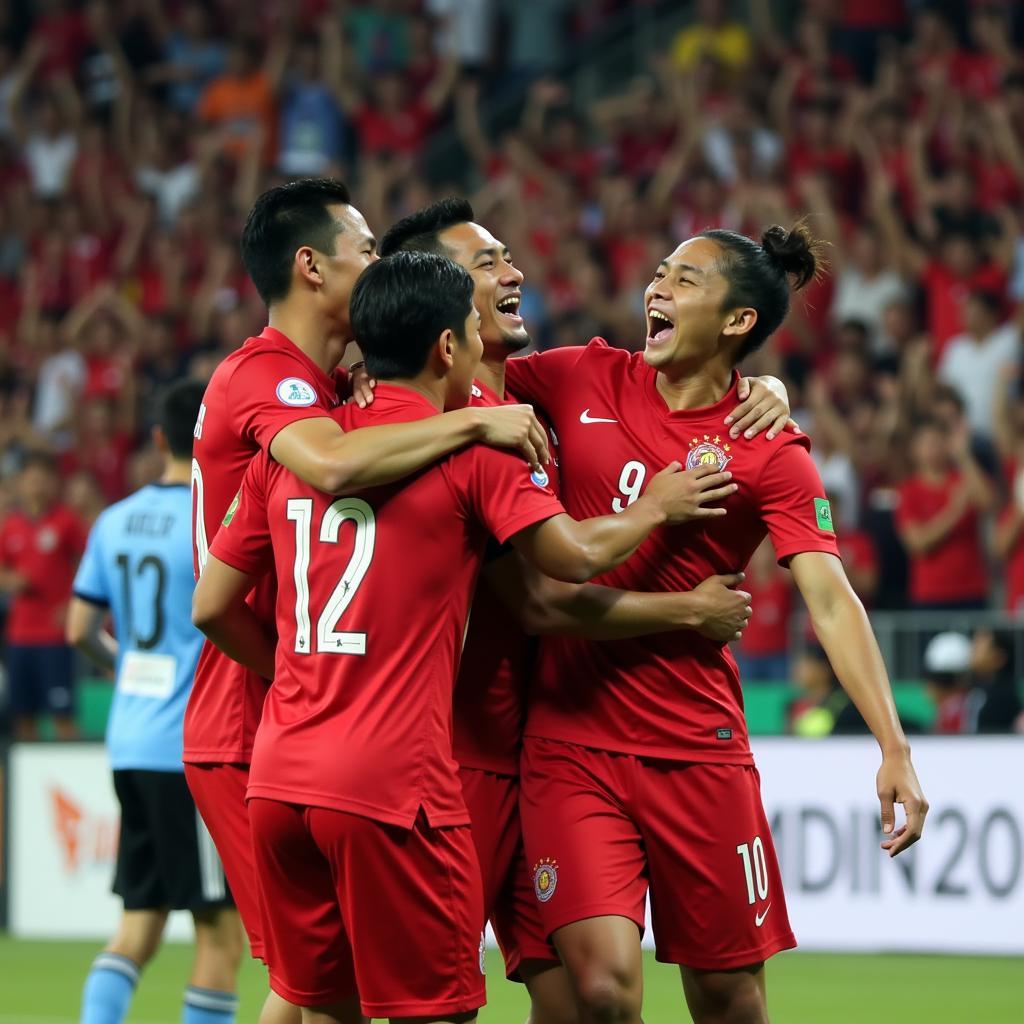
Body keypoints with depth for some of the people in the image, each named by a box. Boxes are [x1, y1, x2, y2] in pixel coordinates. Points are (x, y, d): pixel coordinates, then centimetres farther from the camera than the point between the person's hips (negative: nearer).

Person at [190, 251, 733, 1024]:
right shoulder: (473, 448, -4)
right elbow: (575, 555, -8)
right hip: (392, 784, -6)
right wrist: (656, 507, 11)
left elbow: (213, 607, 14)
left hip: (279, 777, 6)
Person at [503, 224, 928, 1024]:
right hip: (570, 739, 1)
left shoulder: (771, 455, -5)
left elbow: (830, 599, -13)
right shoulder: (585, 380, 4)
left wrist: (893, 749, -24)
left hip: (696, 745, -1)